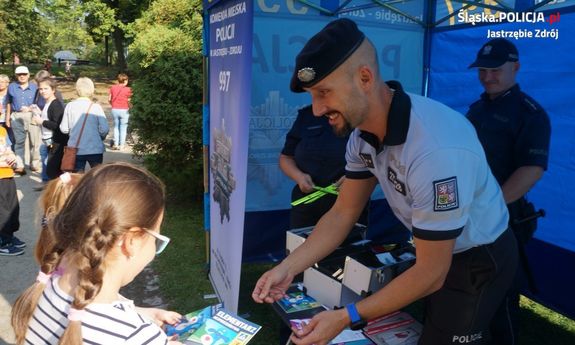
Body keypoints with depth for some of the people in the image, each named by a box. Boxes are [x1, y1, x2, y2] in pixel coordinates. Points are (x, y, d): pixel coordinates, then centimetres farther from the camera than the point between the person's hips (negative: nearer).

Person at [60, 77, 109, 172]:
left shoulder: (70, 106, -3)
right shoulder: (96, 107, -9)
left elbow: (64, 129, -1)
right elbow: (104, 129, -13)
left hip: (75, 150, 2)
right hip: (95, 149, -2)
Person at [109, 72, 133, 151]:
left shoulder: (113, 88, 4)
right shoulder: (128, 89, -8)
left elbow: (109, 99, 5)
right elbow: (129, 101, -11)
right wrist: (129, 106, 8)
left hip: (114, 109, 4)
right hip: (124, 110, -3)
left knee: (116, 127, 15)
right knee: (123, 127, 6)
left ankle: (116, 144, 13)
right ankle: (121, 145, 8)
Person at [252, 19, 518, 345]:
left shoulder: (436, 150, -38)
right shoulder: (364, 132, -12)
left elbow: (430, 275, -30)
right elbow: (343, 213, -5)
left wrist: (347, 318, -27)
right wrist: (288, 267, -16)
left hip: (479, 260, -7)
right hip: (435, 250, 8)